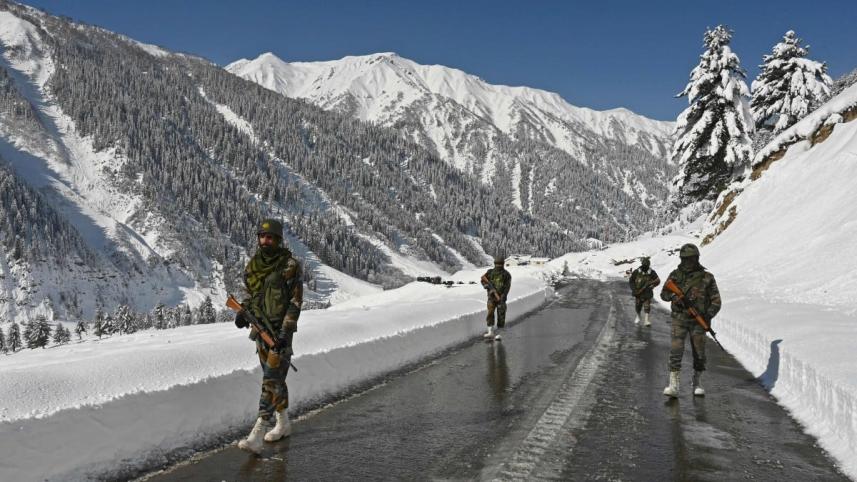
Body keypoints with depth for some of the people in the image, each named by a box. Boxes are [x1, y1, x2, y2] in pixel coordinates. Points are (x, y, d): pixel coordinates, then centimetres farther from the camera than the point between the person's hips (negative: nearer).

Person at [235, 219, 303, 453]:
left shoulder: (290, 265, -11)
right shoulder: (253, 265, 8)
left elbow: (296, 301, -13)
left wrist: (285, 331, -20)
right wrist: (243, 310, 1)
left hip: (281, 330, -7)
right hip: (260, 328, 7)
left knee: (271, 380, -10)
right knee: (274, 378, 16)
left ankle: (257, 435, -11)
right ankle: (283, 423, 31)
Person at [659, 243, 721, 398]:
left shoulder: (707, 277, -2)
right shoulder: (675, 275, 2)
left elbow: (716, 301, -1)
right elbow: (664, 294, 7)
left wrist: (708, 315, -16)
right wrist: (675, 296, -16)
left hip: (698, 321, 0)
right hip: (679, 319, 0)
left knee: (699, 354, 7)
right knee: (676, 350, -11)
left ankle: (697, 383, 27)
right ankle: (673, 385, -11)